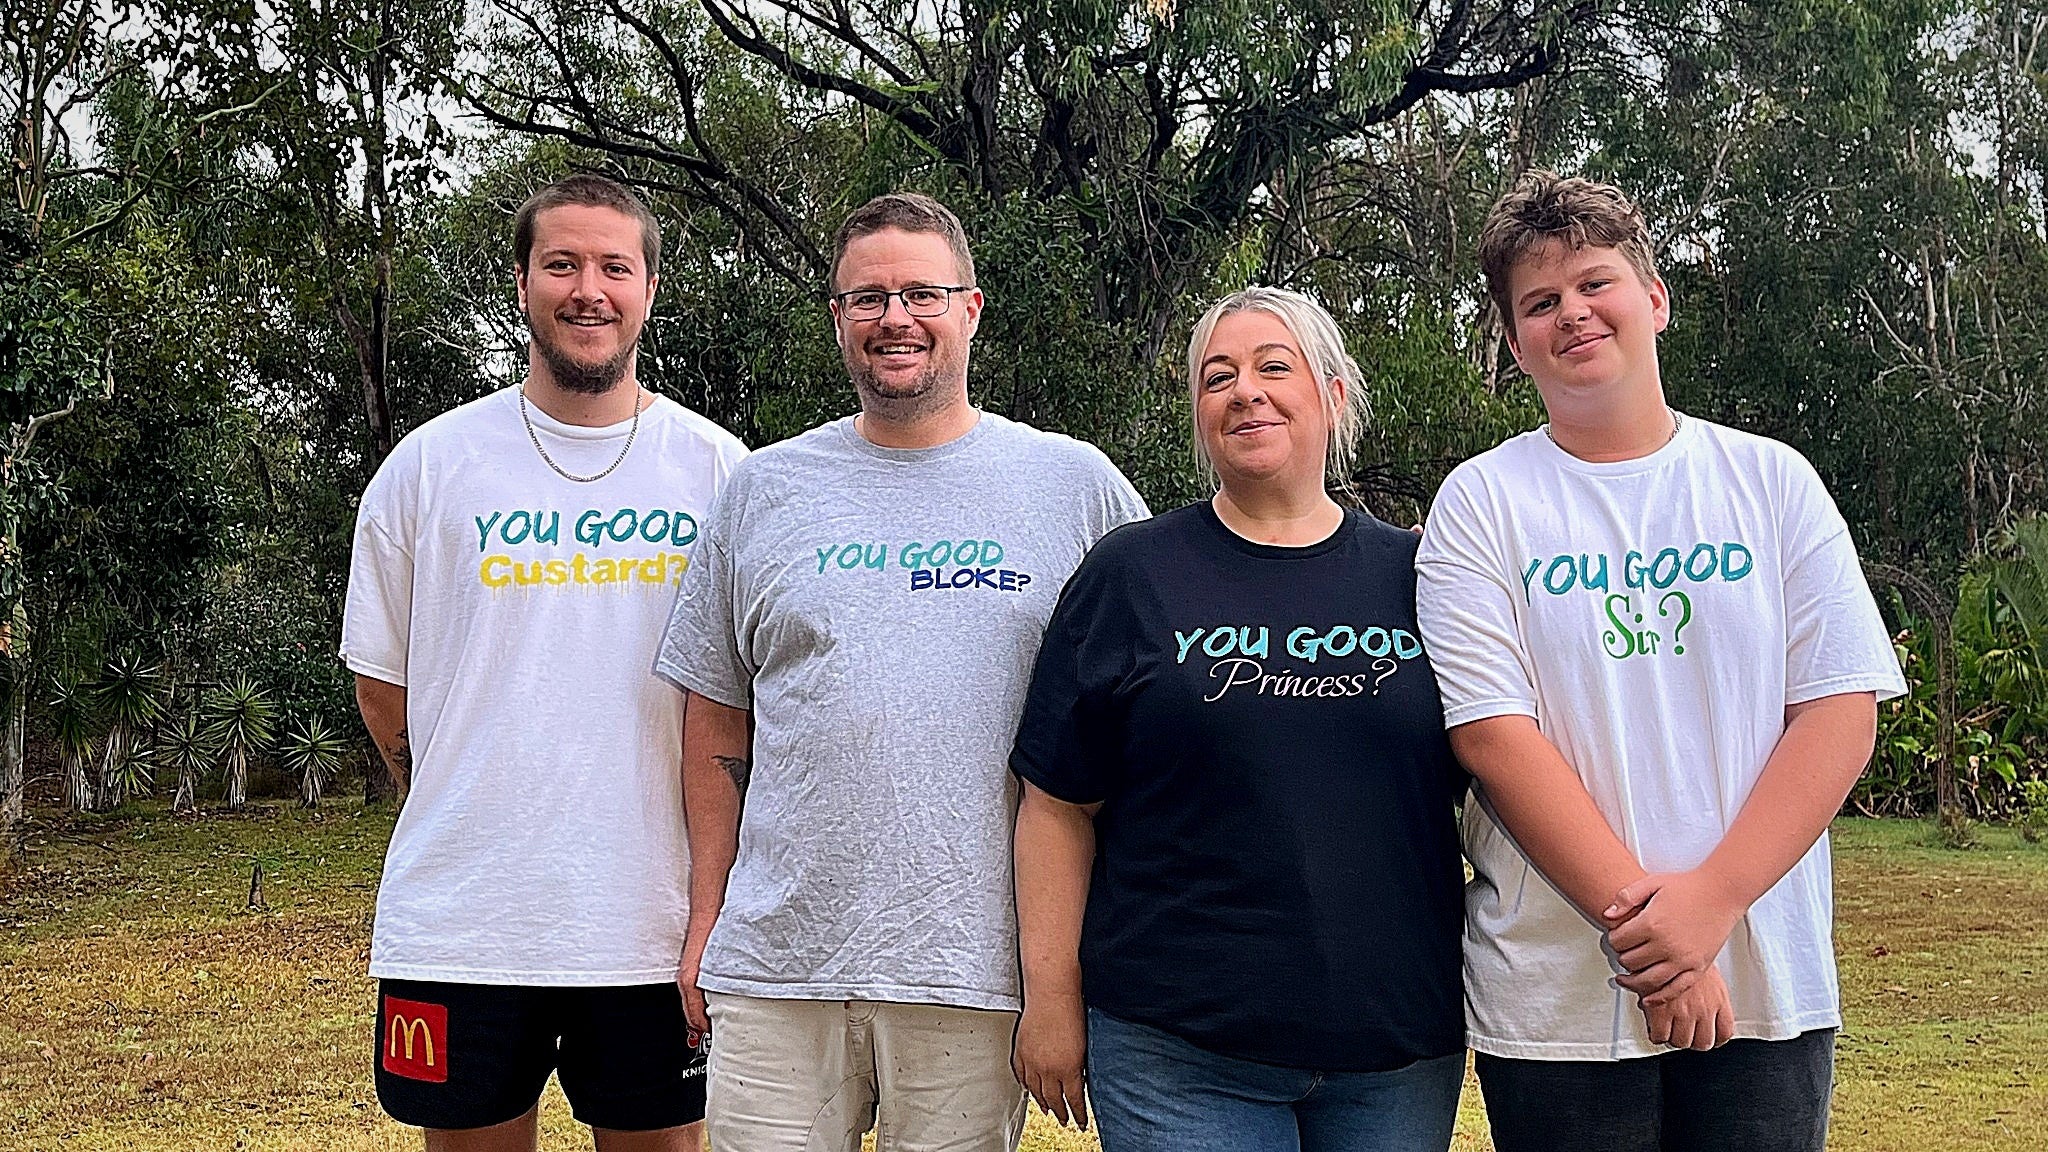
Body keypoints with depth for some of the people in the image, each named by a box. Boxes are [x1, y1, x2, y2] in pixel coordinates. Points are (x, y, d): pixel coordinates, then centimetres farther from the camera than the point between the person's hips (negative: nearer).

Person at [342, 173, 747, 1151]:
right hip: (459, 923, 0)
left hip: (655, 923, 0)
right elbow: (381, 679, 10)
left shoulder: (716, 468, 2)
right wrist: (469, 815, 9)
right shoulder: (429, 464, 2)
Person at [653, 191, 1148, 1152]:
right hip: (777, 959, 2)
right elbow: (716, 725, 14)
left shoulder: (1077, 485, 4)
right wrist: (705, 918, 9)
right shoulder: (762, 490, 10)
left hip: (978, 963, -1)